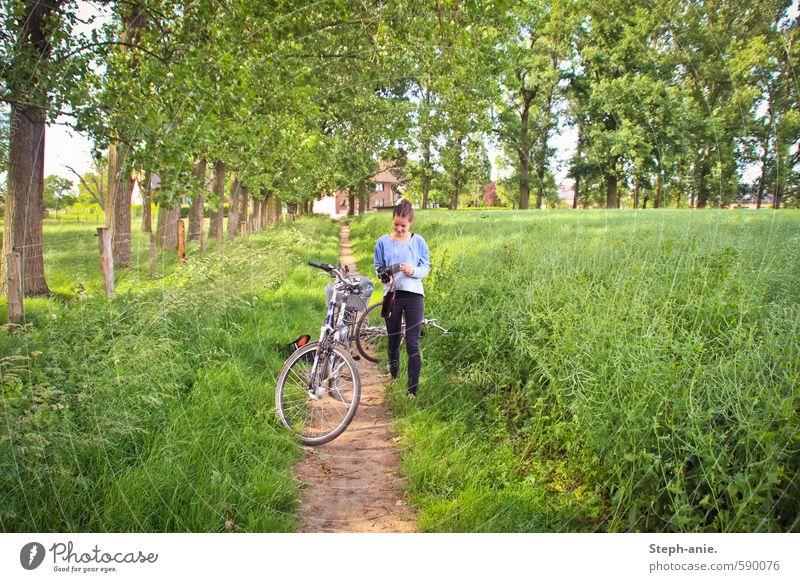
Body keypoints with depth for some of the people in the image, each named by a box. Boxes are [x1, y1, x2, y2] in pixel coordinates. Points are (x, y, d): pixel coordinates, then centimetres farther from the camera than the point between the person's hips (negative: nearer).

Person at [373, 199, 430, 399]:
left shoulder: (418, 241, 1)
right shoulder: (383, 242, 3)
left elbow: (426, 268, 3)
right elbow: (378, 267, 9)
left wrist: (413, 271, -18)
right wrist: (384, 277, -13)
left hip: (413, 295, -2)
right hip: (391, 294, 2)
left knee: (412, 344, -6)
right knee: (393, 341, 13)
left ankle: (413, 390, -1)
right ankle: (394, 378, 33)